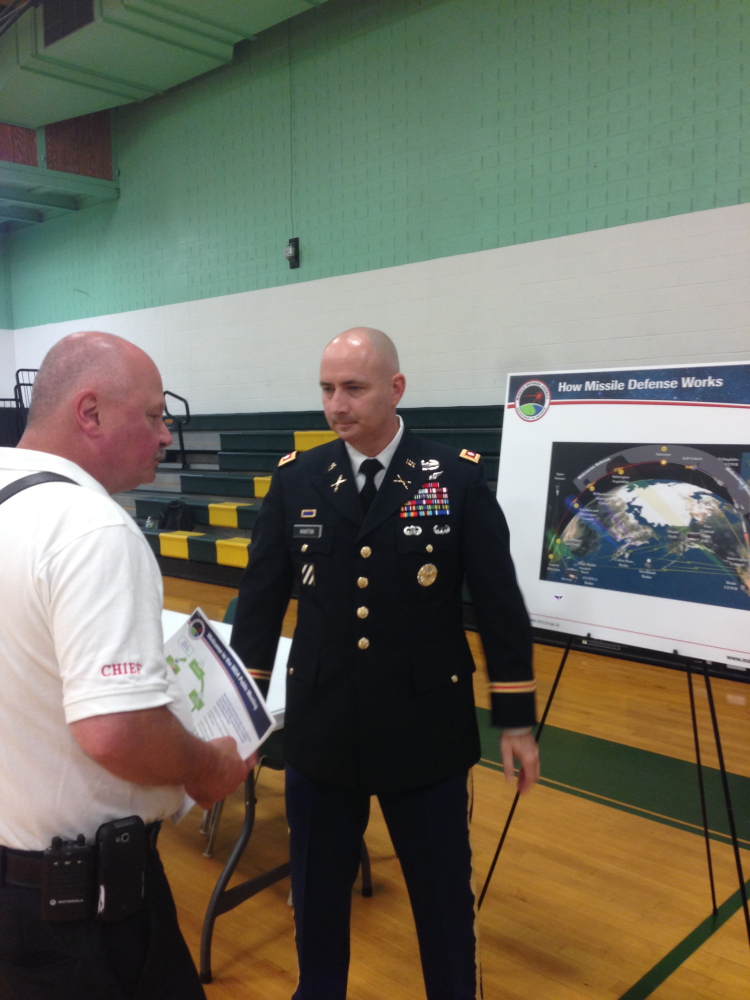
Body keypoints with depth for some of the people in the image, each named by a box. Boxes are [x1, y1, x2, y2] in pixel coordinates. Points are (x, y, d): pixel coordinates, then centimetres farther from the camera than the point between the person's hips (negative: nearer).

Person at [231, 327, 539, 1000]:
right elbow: (261, 600, 4)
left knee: (444, 895, 16)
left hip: (427, 731, -1)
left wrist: (516, 719, 0)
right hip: (319, 730, 2)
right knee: (316, 892, 19)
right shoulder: (295, 479, -2)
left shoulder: (459, 478, -7)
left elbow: (501, 604, -3)